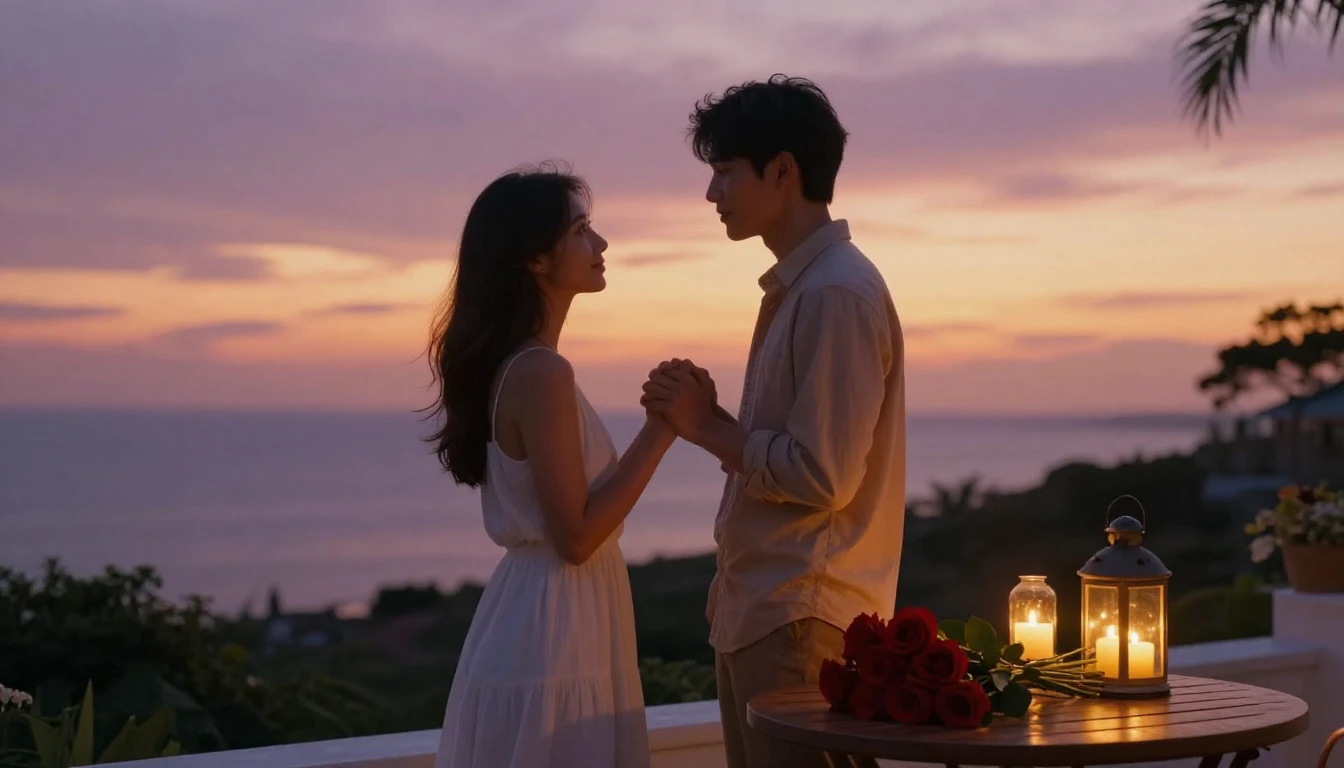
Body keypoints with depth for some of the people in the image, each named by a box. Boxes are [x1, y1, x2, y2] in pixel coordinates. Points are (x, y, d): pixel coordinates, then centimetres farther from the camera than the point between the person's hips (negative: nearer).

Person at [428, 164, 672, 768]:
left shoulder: (514, 364, 10)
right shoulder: (541, 373, -19)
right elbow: (575, 536, -20)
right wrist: (659, 431, -16)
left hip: (536, 617, 10)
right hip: (552, 630, -10)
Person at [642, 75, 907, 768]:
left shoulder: (838, 294, -16)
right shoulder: (795, 287, 14)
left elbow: (823, 477, -19)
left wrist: (709, 427, -11)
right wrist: (704, 420, 5)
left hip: (800, 621, -9)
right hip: (756, 607, 9)